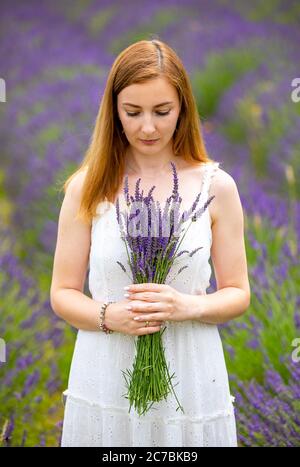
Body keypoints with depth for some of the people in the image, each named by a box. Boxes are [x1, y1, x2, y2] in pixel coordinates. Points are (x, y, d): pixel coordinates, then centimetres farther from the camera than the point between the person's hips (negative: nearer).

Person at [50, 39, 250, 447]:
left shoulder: (216, 186, -2)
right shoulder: (88, 187, -1)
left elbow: (238, 294, 3)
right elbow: (63, 294, 2)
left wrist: (189, 306, -16)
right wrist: (110, 316, -17)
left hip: (190, 380, 0)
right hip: (105, 380, 0)